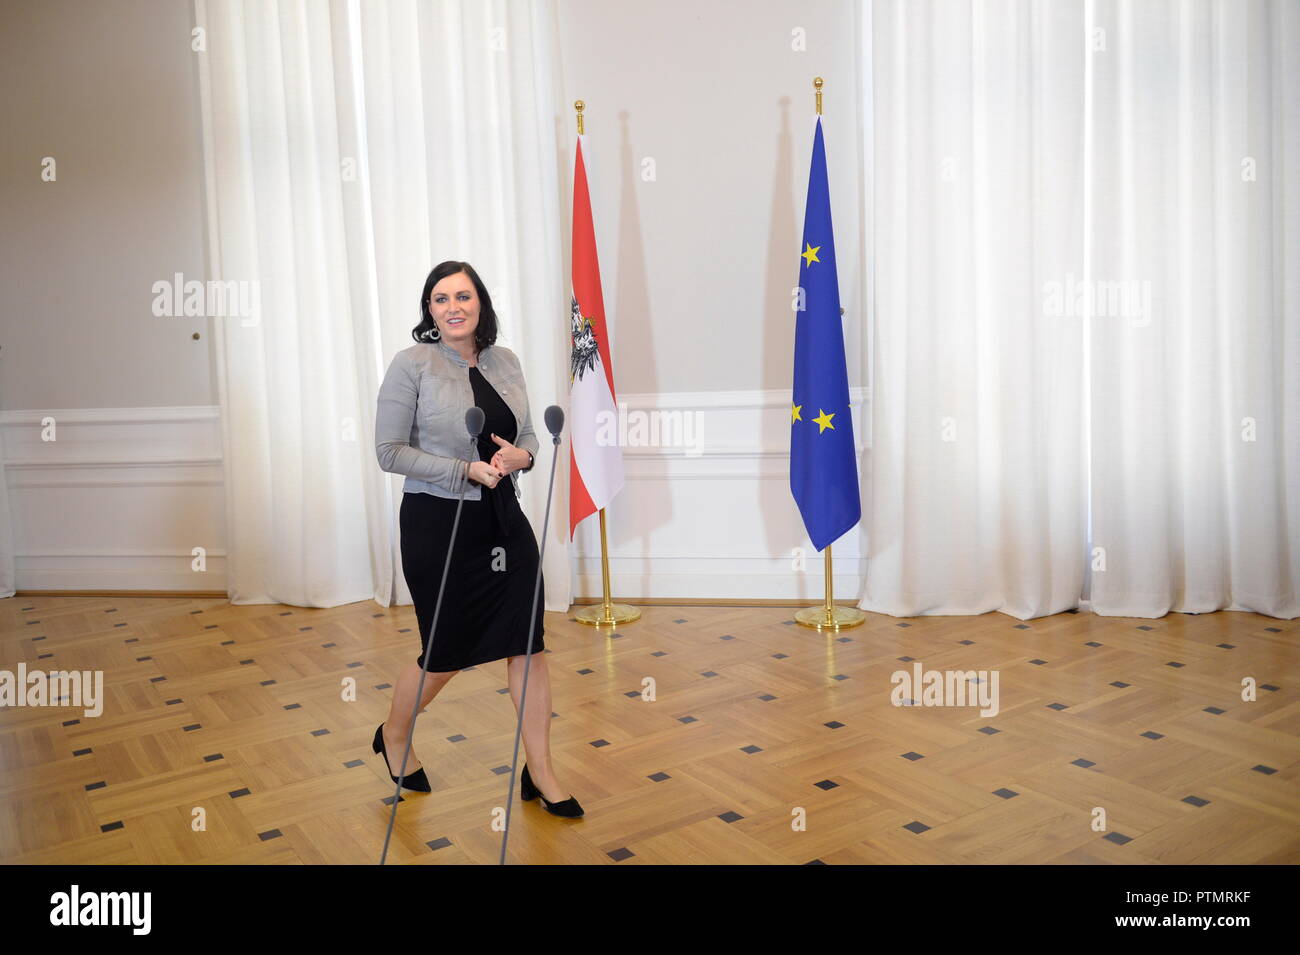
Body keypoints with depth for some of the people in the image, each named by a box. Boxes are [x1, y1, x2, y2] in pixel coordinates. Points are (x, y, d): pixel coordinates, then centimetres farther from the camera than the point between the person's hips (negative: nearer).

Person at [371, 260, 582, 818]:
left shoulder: (505, 362, 7)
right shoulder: (413, 364, -9)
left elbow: (527, 436, 15)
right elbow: (389, 451, -11)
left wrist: (521, 455, -9)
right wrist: (467, 470, -19)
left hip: (503, 519, 5)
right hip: (438, 522, -5)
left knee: (528, 643, 2)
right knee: (446, 653, 8)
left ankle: (540, 773, 16)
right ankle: (394, 736, 38)